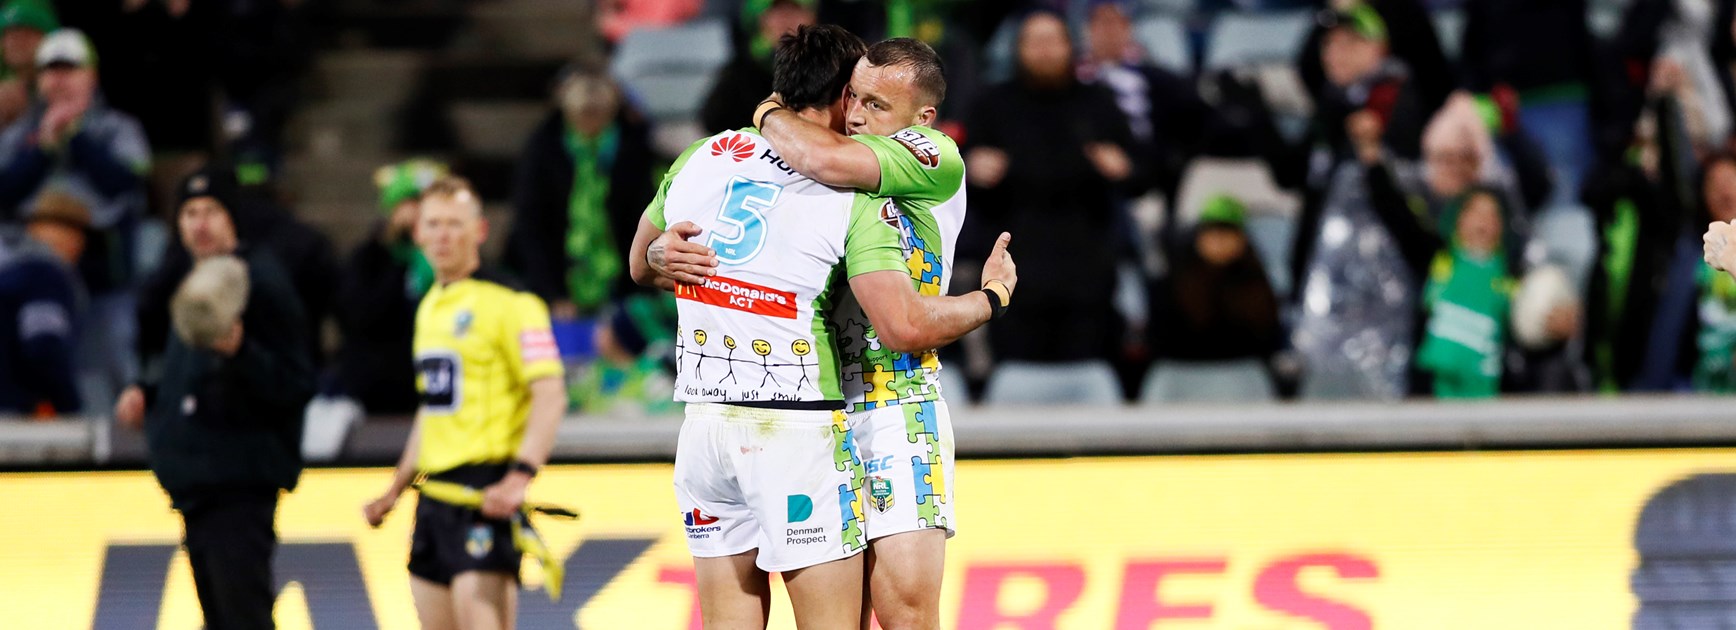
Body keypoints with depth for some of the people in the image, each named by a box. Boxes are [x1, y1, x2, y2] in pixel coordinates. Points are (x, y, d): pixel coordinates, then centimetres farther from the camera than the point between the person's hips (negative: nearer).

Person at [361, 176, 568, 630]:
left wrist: (520, 476, -26)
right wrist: (395, 490, 26)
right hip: (436, 487, 9)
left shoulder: (508, 302, -8)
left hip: (487, 487, -9)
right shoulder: (429, 307, 18)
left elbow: (550, 395, -15)